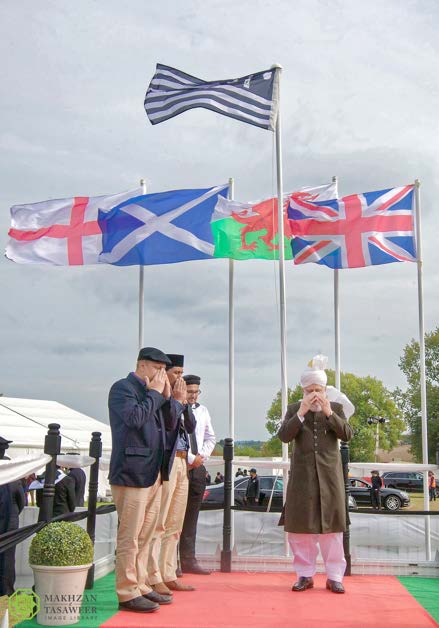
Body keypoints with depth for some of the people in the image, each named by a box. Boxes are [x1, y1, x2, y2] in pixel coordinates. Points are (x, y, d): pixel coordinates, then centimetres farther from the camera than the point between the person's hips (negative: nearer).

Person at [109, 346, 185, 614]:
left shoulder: (153, 392, 17)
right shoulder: (123, 388, -6)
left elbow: (170, 424, 15)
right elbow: (135, 417, -22)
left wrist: (169, 397, 2)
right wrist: (155, 393, -11)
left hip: (153, 472, 9)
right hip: (132, 473, -9)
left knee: (145, 536, 13)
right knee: (130, 537, -5)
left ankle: (141, 586, 21)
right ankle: (128, 594, 1)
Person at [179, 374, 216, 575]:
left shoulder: (202, 411, 13)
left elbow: (210, 438, 18)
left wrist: (202, 456, 2)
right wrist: (191, 459, -11)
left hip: (198, 468, 7)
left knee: (191, 515, 9)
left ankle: (188, 560, 14)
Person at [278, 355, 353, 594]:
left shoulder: (335, 408, 6)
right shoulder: (294, 409, 5)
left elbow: (347, 434, -5)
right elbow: (284, 436, -7)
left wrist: (329, 412, -15)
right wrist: (301, 412, -16)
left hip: (329, 474, 0)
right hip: (302, 474, 1)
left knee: (331, 524, 2)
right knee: (301, 525, 3)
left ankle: (334, 576, 9)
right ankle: (305, 574, 13)